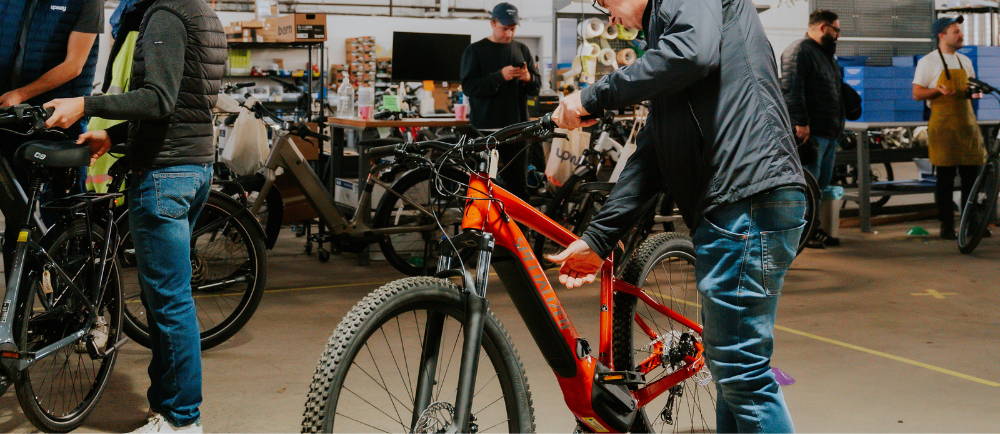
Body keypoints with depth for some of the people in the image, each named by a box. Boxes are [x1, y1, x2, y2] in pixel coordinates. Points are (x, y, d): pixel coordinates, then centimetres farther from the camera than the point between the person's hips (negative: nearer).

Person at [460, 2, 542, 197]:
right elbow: (468, 86, -9)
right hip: (485, 129, -3)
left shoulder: (522, 50, 12)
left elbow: (537, 86, 12)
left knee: (518, 183, 6)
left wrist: (528, 78, -12)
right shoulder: (475, 51, 1)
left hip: (516, 127, 3)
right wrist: (499, 76, -21)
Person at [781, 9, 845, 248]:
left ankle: (815, 230, 18)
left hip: (829, 132, 10)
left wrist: (838, 128, 22)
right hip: (810, 131, -10)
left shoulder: (826, 54, 23)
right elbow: (790, 88, -20)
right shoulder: (799, 51, -10)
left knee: (822, 184, 12)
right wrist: (800, 122, -26)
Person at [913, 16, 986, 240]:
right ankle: (947, 226, 1)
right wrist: (939, 90, -21)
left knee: (971, 175, 4)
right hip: (943, 124, -6)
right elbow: (917, 93, -4)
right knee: (946, 176, -4)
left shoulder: (965, 61, 18)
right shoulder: (928, 62, -1)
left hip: (967, 122, 6)